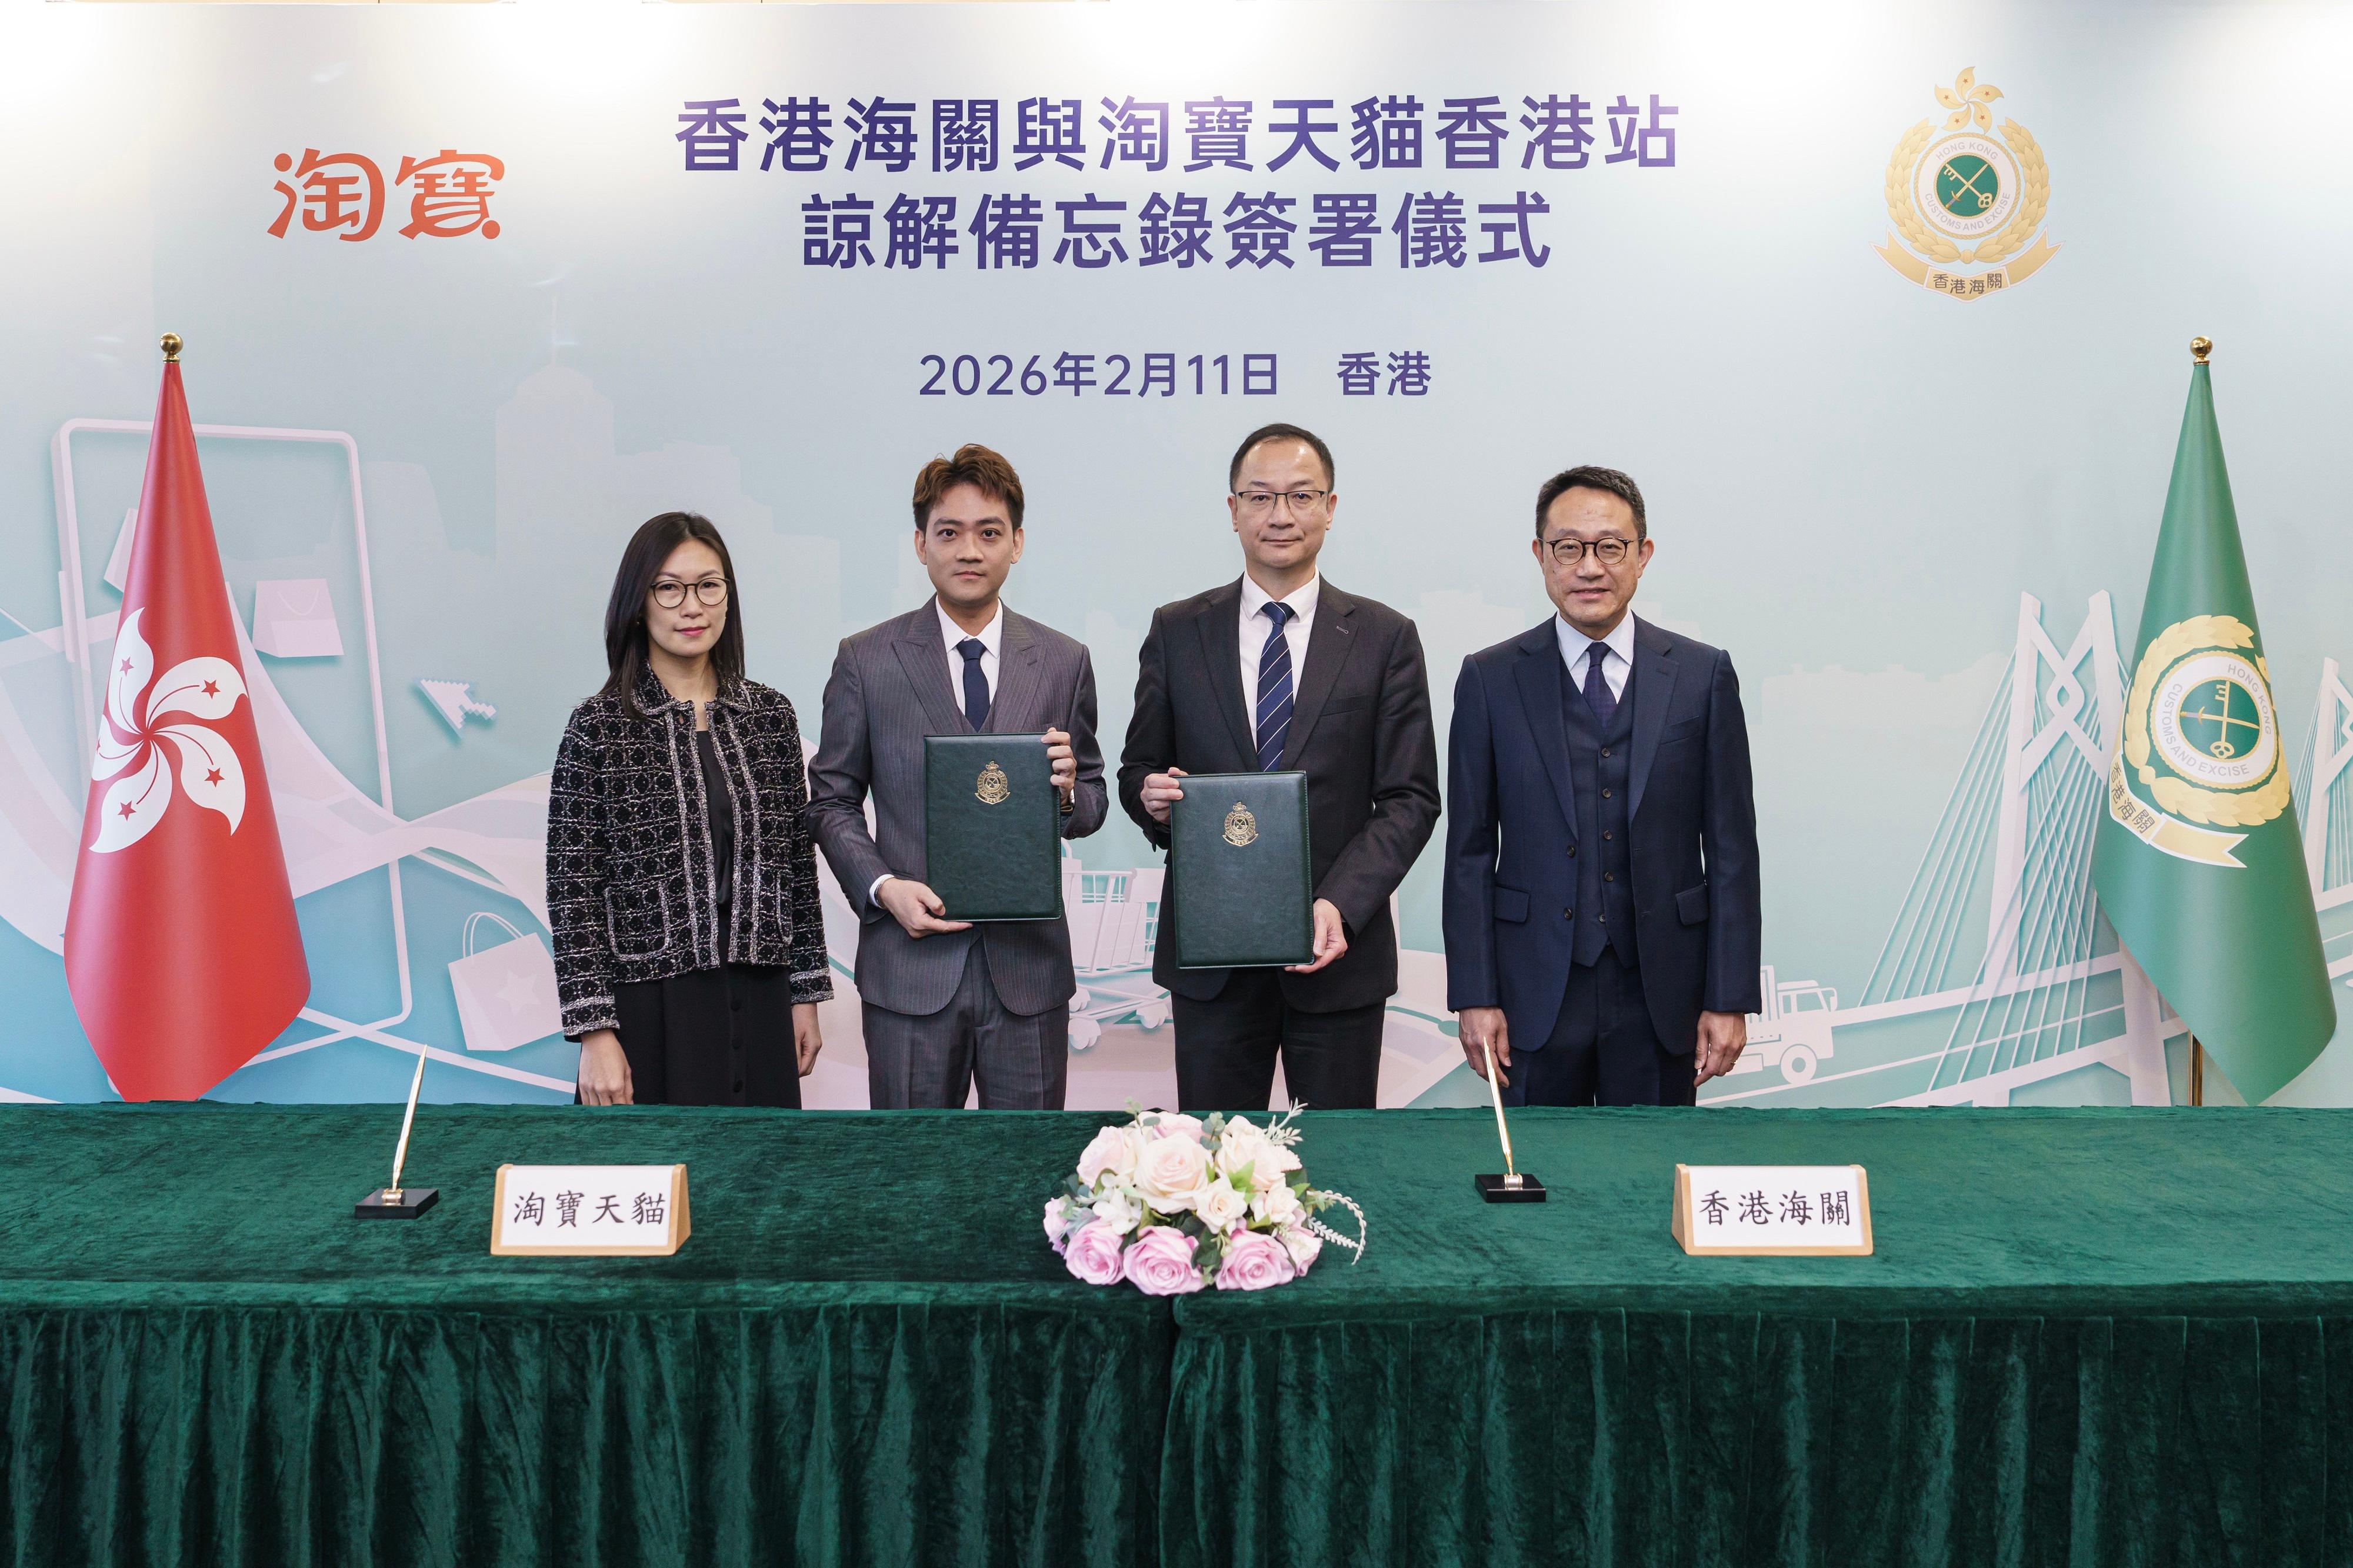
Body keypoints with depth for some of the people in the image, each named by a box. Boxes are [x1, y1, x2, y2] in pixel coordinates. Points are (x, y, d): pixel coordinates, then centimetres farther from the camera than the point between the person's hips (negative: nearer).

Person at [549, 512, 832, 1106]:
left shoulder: (770, 714, 7)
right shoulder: (599, 726, -4)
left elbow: (797, 863, 11)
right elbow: (572, 891, -6)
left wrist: (806, 990, 8)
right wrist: (594, 1032, -11)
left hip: (759, 1006, 3)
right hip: (650, 1008, -3)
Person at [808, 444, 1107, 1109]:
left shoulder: (1065, 662, 7)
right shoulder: (866, 660, 2)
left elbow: (1092, 802, 12)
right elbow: (831, 799, 6)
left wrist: (1067, 792, -11)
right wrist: (881, 886, -10)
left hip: (1028, 962, 1)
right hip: (911, 964, -1)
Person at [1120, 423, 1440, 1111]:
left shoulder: (1385, 637, 3)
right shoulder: (1176, 632, 7)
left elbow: (1410, 797, -1)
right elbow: (1138, 770, 12)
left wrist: (1340, 905, -15)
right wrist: (1149, 795, -13)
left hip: (1337, 951, -1)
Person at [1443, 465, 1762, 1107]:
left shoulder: (1704, 675, 3)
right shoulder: (1490, 679, 2)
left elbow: (1731, 849, 3)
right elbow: (1470, 853, 1)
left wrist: (1730, 1000, -1)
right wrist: (1474, 997, -4)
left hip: (1661, 995, 1)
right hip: (1534, 998, 0)